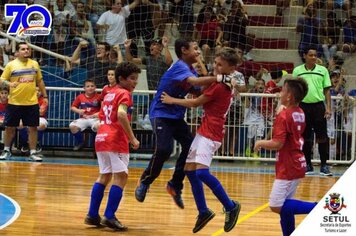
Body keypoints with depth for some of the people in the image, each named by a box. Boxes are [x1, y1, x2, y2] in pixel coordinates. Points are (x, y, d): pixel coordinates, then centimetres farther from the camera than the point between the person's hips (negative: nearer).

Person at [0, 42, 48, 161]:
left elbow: (40, 81, 15)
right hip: (14, 103, -2)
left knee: (33, 128, 1)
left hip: (32, 103, 2)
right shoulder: (11, 65, -2)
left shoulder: (34, 64, 8)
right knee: (10, 127, 5)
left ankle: (33, 152, 9)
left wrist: (45, 96, 12)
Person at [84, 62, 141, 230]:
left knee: (104, 176, 16)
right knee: (120, 177, -6)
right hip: (116, 140, -9)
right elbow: (121, 114, -23)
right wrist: (132, 138, -20)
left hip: (101, 138, 9)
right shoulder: (124, 94, -6)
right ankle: (109, 217, -14)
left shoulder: (109, 94, 19)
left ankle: (92, 215, 16)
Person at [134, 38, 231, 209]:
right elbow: (194, 81, -38)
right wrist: (218, 78, -45)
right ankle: (145, 182, 0)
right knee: (164, 149, -22)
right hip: (161, 113, -9)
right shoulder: (179, 67, -18)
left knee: (190, 146, -6)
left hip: (176, 116, 9)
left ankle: (175, 185, 9)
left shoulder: (192, 70, 10)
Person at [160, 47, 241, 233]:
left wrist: (172, 100, 1)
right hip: (204, 132, 10)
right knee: (189, 169, 11)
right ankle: (203, 212, 15)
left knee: (201, 171, -20)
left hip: (210, 133, -10)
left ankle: (230, 206, -8)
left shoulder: (219, 85, -15)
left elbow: (196, 103, -9)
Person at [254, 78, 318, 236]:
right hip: (297, 165, 9)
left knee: (276, 206, -9)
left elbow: (277, 144, -22)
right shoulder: (300, 114, 8)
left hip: (287, 168, -9)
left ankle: (317, 208, -18)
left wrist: (260, 143, -7)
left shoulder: (283, 115, -17)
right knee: (284, 206, 14)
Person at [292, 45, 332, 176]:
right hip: (303, 105, 1)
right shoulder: (297, 71, 5)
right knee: (305, 137, 5)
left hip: (318, 106, -1)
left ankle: (324, 165, 4)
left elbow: (327, 90, 5)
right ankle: (308, 165, 14)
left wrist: (328, 108, -3)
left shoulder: (323, 70, 5)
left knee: (322, 137, -1)